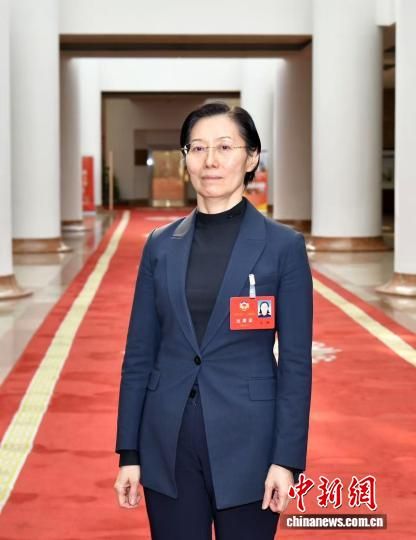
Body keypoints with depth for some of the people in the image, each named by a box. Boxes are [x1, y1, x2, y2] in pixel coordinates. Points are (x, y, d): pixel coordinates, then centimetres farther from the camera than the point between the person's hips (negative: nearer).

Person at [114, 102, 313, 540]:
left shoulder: (283, 246, -4)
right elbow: (138, 355, 5)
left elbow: (296, 363, -5)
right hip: (168, 445, 3)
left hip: (246, 442, -2)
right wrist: (128, 452, 3)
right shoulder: (160, 245, 4)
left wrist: (287, 458, -9)